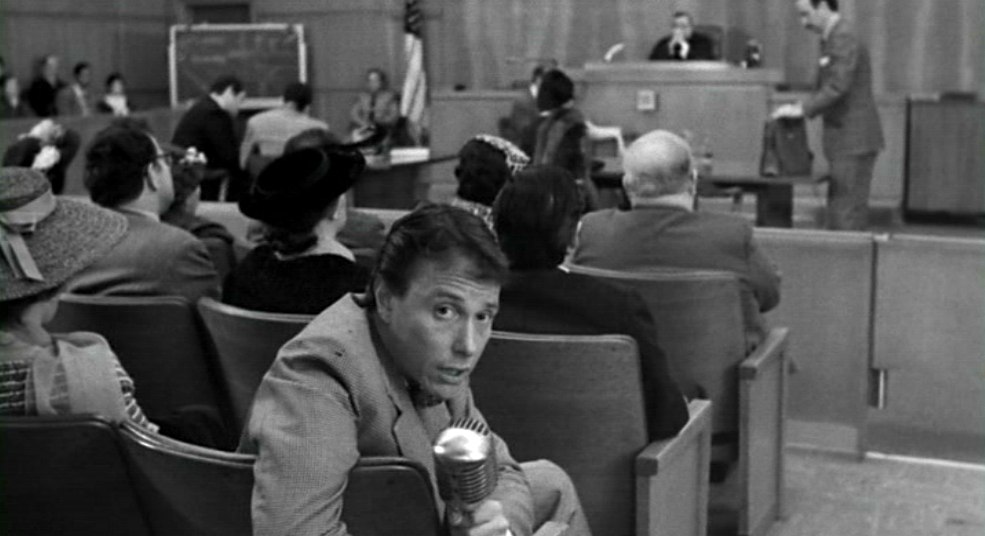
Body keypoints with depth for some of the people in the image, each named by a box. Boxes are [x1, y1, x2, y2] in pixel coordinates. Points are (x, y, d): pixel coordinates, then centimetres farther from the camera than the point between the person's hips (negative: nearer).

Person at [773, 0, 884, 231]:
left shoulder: (845, 38, -14)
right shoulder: (832, 39, 17)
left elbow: (837, 87, -24)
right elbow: (823, 88, 23)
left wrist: (802, 109, -20)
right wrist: (798, 109, 9)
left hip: (855, 142, -10)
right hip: (846, 141, 10)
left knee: (847, 214, -8)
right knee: (838, 212, 11)